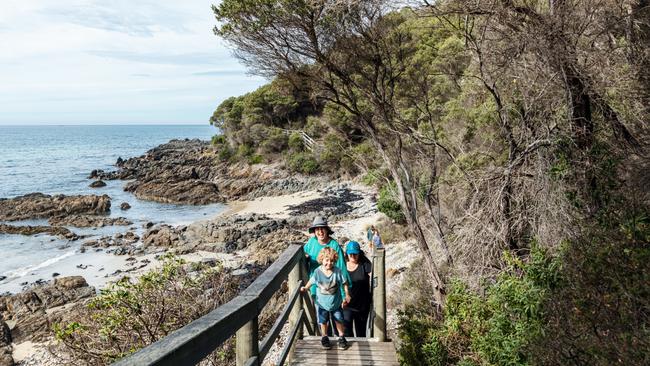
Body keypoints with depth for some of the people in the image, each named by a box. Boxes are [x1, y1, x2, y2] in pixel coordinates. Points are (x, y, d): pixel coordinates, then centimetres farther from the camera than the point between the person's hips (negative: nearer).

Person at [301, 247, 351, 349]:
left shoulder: (338, 271, -17)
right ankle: (324, 337, 36)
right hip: (322, 303, 0)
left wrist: (347, 295, -4)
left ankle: (342, 338, 33)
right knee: (323, 322, 13)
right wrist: (305, 288, -15)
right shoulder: (317, 272, -17)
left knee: (339, 321, 12)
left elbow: (344, 283, -6)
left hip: (336, 302, 0)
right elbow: (311, 282, -1)